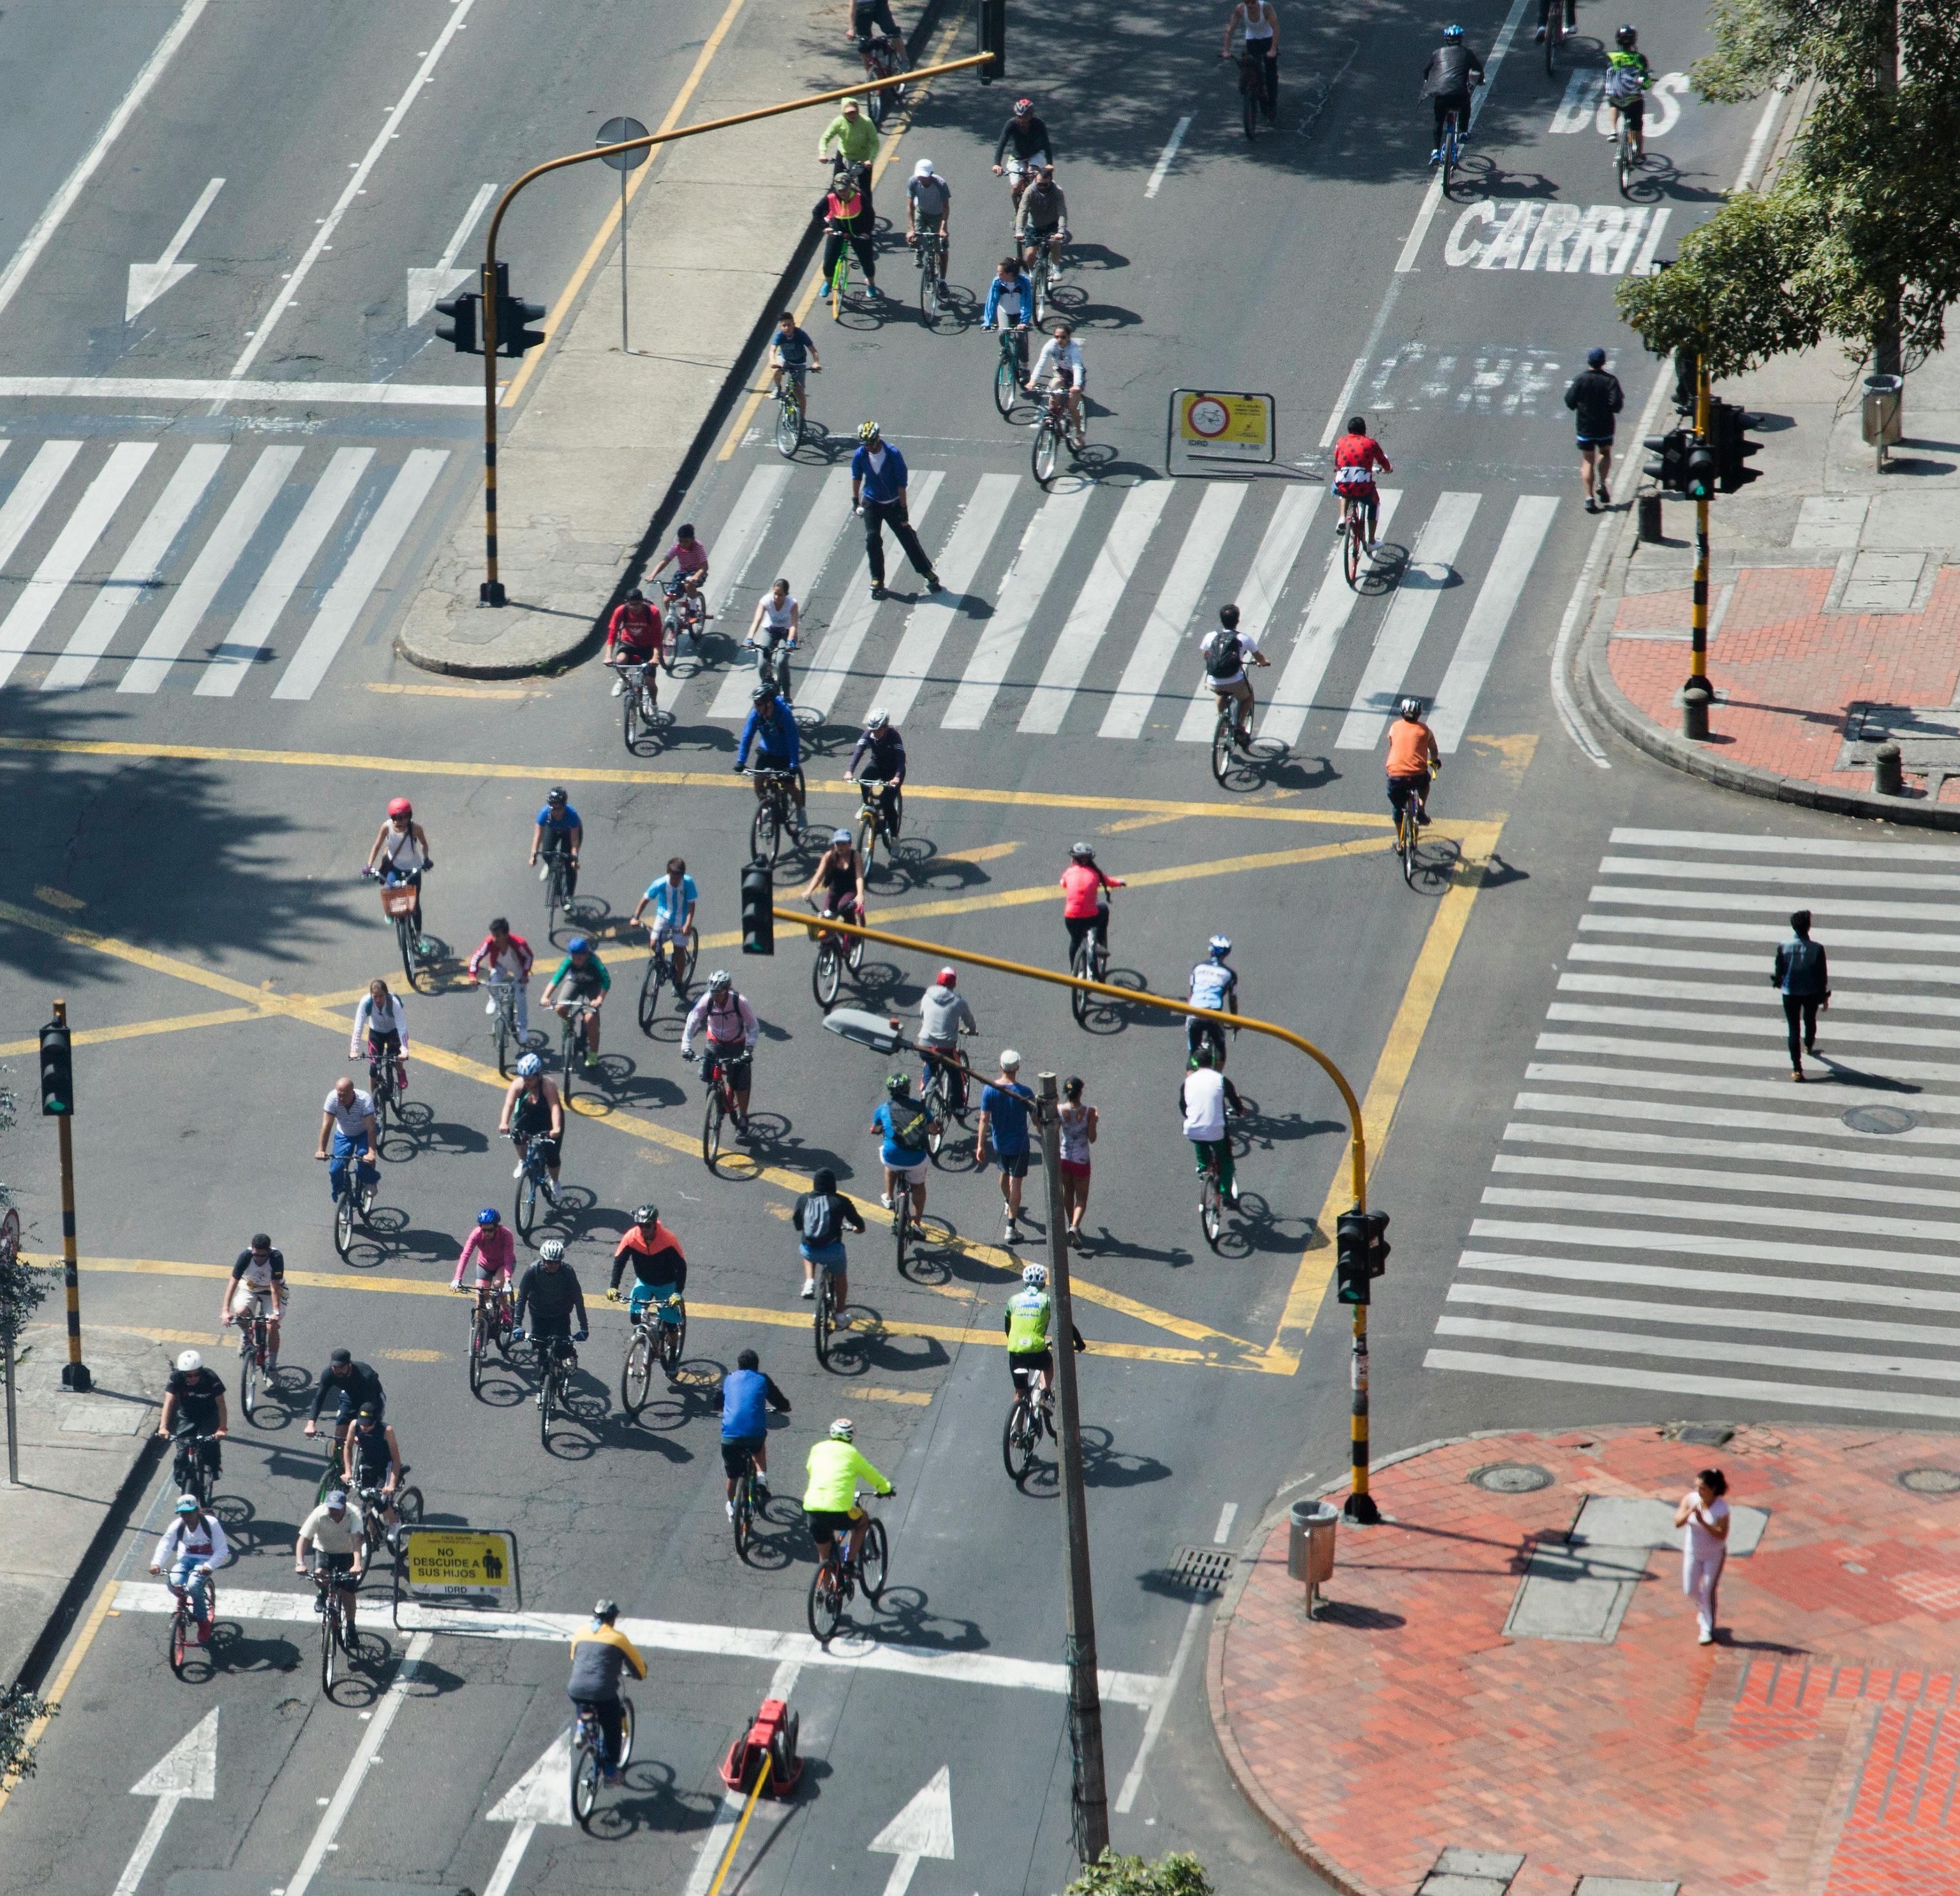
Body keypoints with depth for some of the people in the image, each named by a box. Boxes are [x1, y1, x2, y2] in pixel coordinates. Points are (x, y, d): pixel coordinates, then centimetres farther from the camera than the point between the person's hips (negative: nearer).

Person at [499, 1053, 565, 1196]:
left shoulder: (548, 1085, -33)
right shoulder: (517, 1085, -25)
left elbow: (555, 1106, -44)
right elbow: (508, 1105, -36)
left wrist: (556, 1129, -60)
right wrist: (504, 1123, -55)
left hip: (549, 1120, -3)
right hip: (528, 1117, 3)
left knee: (551, 1156, -7)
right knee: (517, 1134, -23)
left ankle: (554, 1182, 24)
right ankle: (522, 1161, 9)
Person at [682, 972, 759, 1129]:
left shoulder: (740, 1002, -26)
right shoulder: (706, 1001, -21)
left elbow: (753, 1027, -21)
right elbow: (692, 1022, -22)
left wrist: (749, 1050, -33)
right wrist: (686, 1047, -34)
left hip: (736, 1045, -2)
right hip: (715, 1044, 2)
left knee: (740, 1084, -4)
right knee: (707, 1077, -8)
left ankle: (743, 1119, 14)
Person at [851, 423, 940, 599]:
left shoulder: (893, 455, -21)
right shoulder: (860, 455, -12)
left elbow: (901, 484, -16)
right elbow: (856, 478, 6)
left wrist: (903, 511, -14)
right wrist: (855, 501, 6)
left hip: (893, 503, -2)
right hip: (871, 503, 2)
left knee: (908, 538, 3)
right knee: (872, 540, -6)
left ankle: (927, 572, 17)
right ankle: (877, 580, 5)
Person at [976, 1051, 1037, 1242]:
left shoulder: (989, 1090, -14)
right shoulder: (1025, 1092, -18)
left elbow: (984, 1119, -13)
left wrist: (980, 1145, -7)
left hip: (999, 1143, 3)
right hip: (1019, 1144, -3)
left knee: (1004, 1174, 29)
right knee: (1015, 1183, 2)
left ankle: (1008, 1203, 56)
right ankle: (1010, 1228, -3)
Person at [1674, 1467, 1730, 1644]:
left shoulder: (1721, 1508, -25)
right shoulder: (1690, 1499, -16)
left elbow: (1722, 1535, -26)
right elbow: (1678, 1523, -20)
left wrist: (1702, 1522, -36)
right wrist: (1689, 1512, -39)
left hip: (1714, 1554, -4)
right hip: (1692, 1551, 4)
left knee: (1708, 1591, -3)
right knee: (1690, 1590, 9)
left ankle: (1708, 1630, 12)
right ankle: (1702, 1608, 43)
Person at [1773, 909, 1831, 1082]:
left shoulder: (1784, 947, -15)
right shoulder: (1817, 949, -17)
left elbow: (1779, 971, -3)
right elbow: (1823, 975, -9)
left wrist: (1777, 983, 20)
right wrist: (1825, 996, 4)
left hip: (1790, 994, -1)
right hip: (1811, 993, 1)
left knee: (1794, 1029, 5)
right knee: (1810, 1021, 28)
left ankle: (1797, 1069, -1)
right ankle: (1809, 1046, 57)